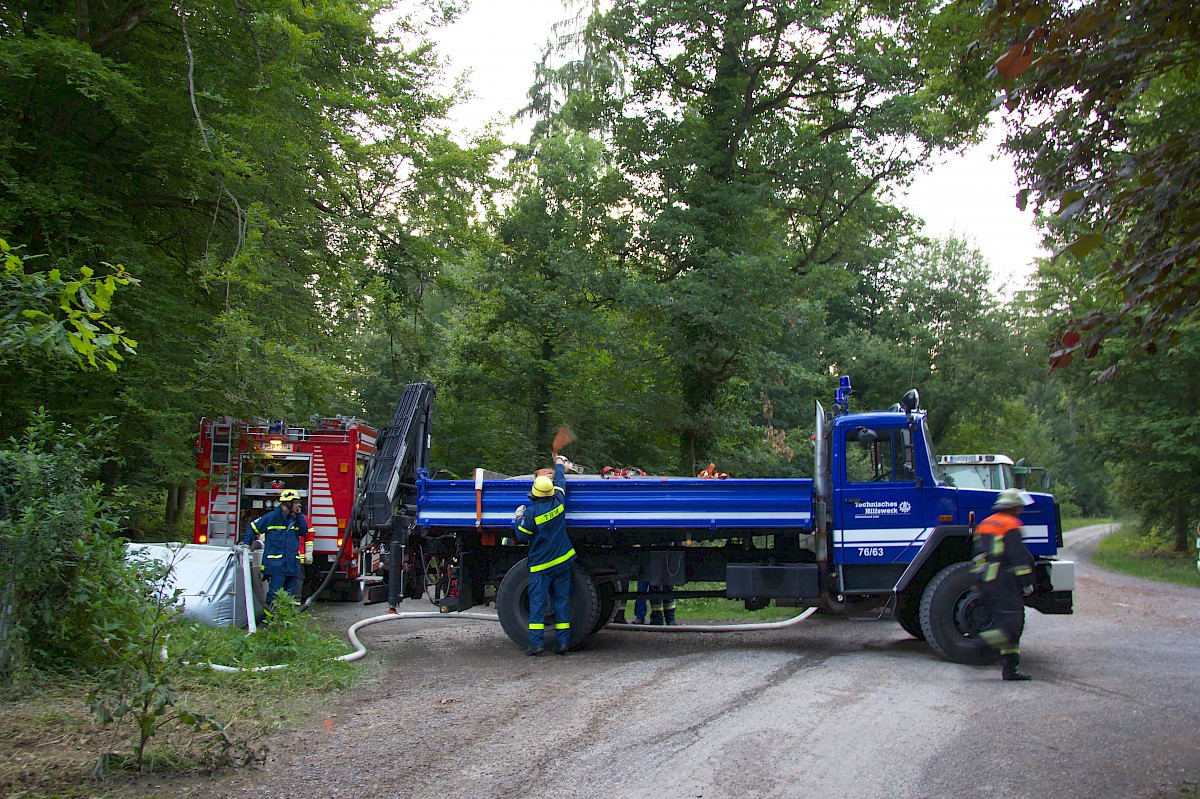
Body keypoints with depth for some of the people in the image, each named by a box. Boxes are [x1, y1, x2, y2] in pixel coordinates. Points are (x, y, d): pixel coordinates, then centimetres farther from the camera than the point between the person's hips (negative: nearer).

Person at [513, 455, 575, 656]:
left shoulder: (530, 513, -16)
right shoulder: (558, 502, -4)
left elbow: (522, 537, -7)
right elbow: (561, 482, 16)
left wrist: (518, 518, 9)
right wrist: (560, 464, 34)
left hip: (540, 565, -4)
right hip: (562, 562, 4)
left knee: (537, 602, -1)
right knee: (562, 601, 8)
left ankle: (537, 642, -7)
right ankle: (563, 641, 7)